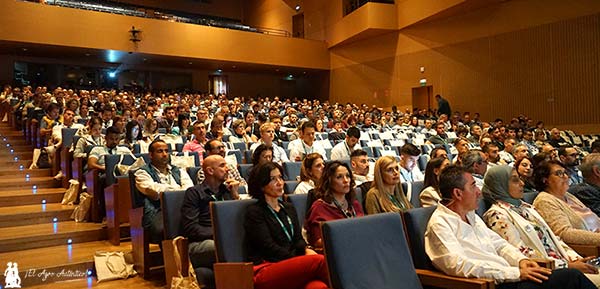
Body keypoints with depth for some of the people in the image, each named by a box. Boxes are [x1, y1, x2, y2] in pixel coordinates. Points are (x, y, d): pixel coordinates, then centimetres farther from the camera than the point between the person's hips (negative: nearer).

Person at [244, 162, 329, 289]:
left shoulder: (289, 208, 24)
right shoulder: (254, 212, 3)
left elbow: (298, 238, 16)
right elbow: (269, 247, -6)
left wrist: (307, 249, -8)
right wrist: (302, 261, -12)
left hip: (291, 266, 5)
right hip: (265, 271, -5)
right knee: (319, 260, -30)